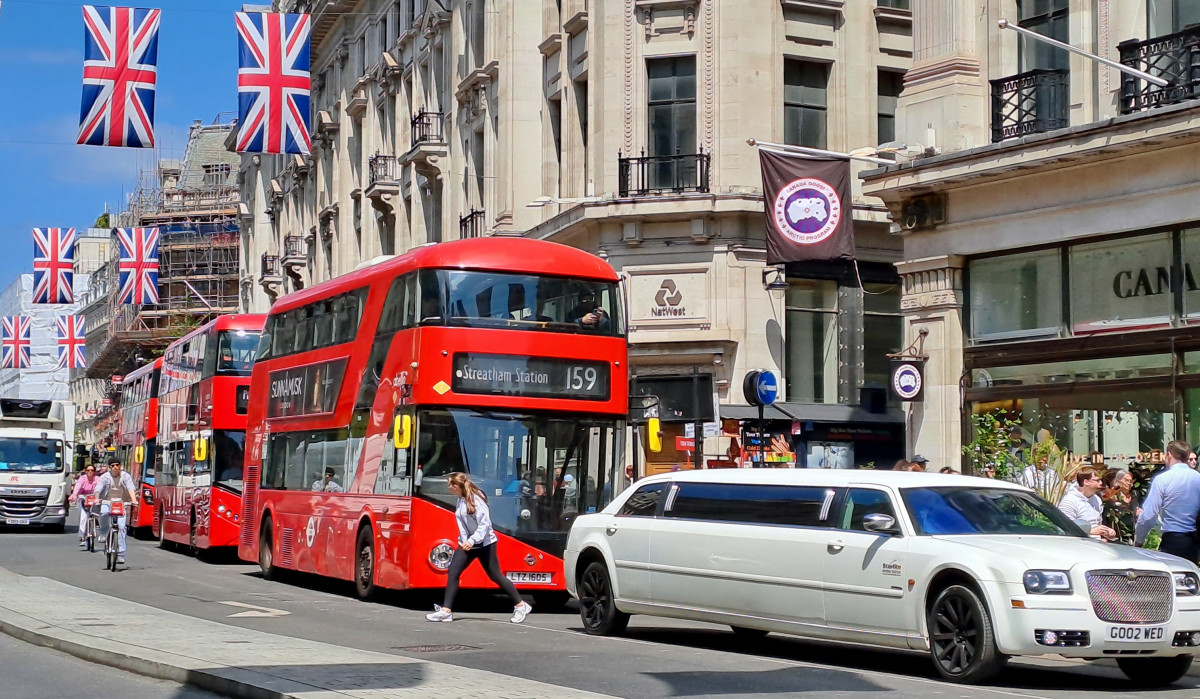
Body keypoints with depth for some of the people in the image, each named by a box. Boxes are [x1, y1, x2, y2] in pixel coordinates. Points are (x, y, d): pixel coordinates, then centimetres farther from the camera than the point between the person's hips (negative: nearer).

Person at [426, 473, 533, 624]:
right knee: (452, 572, -4)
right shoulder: (461, 500, 5)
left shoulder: (476, 499, -19)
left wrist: (472, 541, -27)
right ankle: (445, 611, -3)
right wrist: (463, 540, 9)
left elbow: (484, 524, -22)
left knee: (496, 576, 1)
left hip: (485, 544, -8)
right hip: (467, 544, 8)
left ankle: (521, 606, 15)